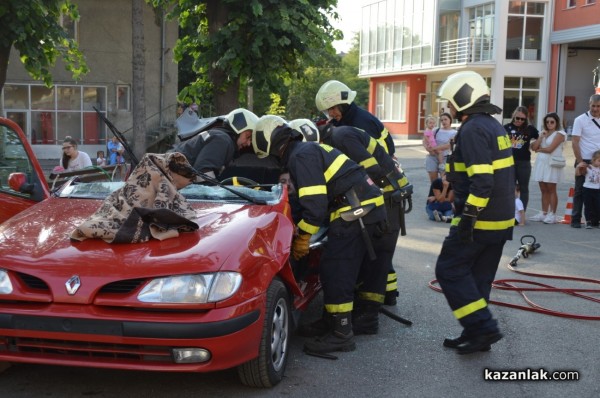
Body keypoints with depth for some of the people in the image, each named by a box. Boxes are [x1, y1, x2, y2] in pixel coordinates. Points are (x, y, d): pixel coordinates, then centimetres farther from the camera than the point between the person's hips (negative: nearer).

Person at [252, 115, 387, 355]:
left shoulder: (301, 156, -10)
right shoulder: (309, 149, 22)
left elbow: (315, 204, -16)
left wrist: (301, 239, -6)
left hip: (355, 211, -11)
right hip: (370, 208, 11)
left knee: (335, 271, -8)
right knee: (357, 265, 21)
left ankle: (340, 334, -4)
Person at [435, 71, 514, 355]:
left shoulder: (473, 130, -16)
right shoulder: (494, 126, 16)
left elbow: (481, 180, -25)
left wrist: (468, 216, -23)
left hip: (479, 220, -10)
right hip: (501, 219, 10)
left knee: (449, 270, -2)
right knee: (478, 277, 14)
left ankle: (483, 327, -5)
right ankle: (477, 334, 19)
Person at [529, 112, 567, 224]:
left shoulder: (560, 134, -4)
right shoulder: (543, 132, 16)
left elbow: (550, 149, -14)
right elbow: (534, 147, 5)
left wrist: (539, 149, 2)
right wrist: (541, 136, -5)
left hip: (552, 164, -6)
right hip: (541, 163, 6)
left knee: (551, 190, -3)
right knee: (544, 190, 8)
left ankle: (552, 214, 1)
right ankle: (544, 213, 12)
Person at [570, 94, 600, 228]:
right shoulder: (580, 120, -4)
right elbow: (574, 142, -7)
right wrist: (580, 162, -12)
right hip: (585, 161, -3)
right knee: (580, 191, 3)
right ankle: (575, 220, 9)